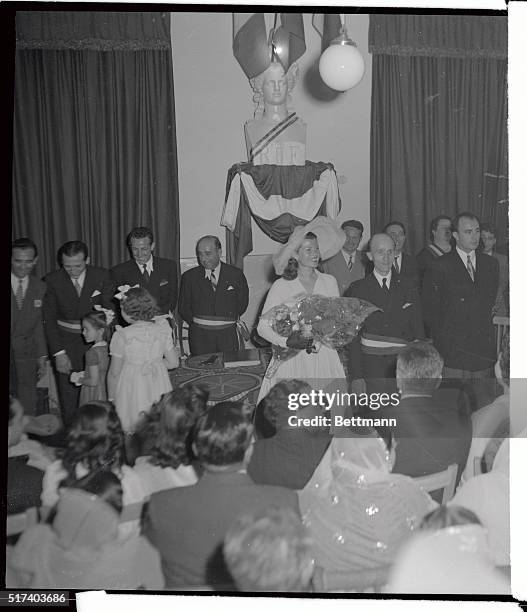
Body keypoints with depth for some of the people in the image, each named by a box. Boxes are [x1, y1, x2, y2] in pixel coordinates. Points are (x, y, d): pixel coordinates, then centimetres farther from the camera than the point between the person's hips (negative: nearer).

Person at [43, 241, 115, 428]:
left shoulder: (102, 276, -6)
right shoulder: (53, 281, -6)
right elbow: (49, 319, -3)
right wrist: (59, 353, -11)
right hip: (66, 341, 0)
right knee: (68, 394, 4)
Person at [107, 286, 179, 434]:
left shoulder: (122, 336, -15)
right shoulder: (162, 330, -6)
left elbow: (114, 372, -7)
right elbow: (174, 362, 1)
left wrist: (111, 398, 6)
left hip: (131, 391, -3)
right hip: (158, 389, 4)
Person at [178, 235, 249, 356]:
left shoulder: (236, 275, 6)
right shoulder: (189, 276, 8)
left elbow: (243, 304, 12)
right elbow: (184, 308, 10)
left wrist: (230, 318, 7)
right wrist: (198, 323, 3)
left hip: (229, 334, 0)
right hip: (200, 336, 1)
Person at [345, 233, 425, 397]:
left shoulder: (407, 286, 8)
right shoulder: (358, 290, 2)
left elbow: (418, 330, 7)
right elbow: (353, 336, 1)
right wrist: (356, 377, -5)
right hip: (371, 366, -1)